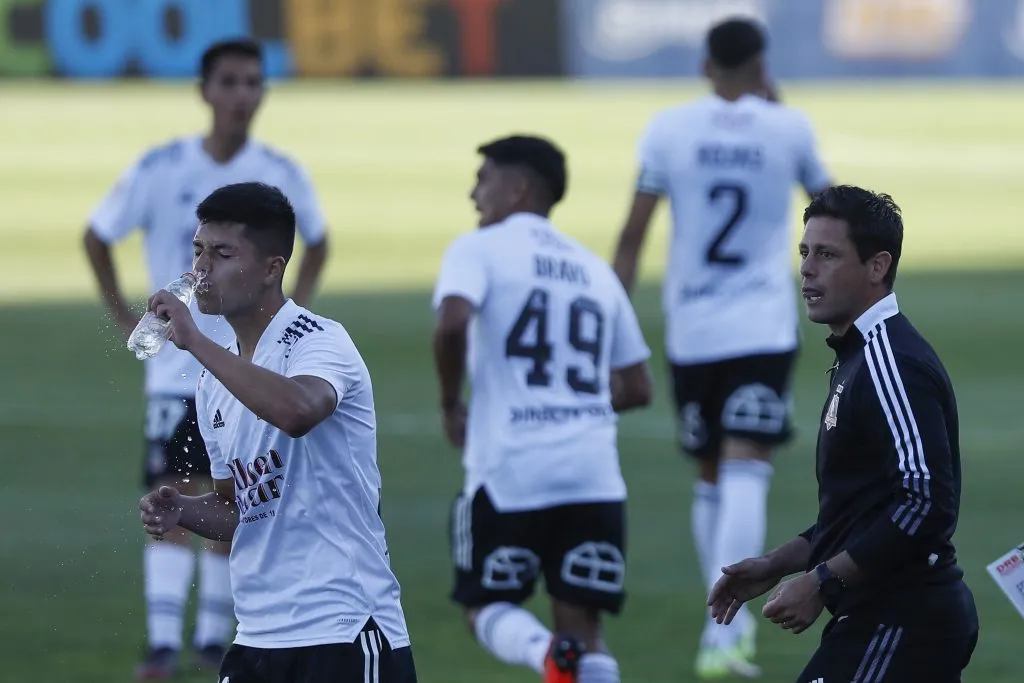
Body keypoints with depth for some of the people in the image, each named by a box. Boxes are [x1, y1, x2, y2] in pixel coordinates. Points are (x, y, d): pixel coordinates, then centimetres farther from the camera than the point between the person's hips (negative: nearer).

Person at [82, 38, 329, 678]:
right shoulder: (161, 169, -8)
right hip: (177, 366, -2)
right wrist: (126, 319, -1)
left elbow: (317, 241, 17)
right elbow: (97, 237, 5)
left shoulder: (282, 175, -3)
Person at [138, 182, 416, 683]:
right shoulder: (215, 383, 14)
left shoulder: (319, 341, -10)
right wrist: (180, 510, 2)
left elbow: (298, 411, -34)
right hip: (258, 639, 8)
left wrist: (194, 340, -27)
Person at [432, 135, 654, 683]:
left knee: (486, 607, 13)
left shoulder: (479, 249, 1)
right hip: (594, 475, 4)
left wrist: (451, 405, -3)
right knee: (582, 628, 9)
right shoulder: (595, 270, 18)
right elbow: (636, 388, 19)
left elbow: (453, 324, -19)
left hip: (509, 472, -4)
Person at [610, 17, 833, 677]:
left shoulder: (669, 129, -1)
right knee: (745, 475, -11)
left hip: (690, 330, 2)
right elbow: (825, 194, 19)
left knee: (712, 479, 16)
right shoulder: (789, 128, -2)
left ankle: (731, 625, 26)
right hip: (765, 328, -2)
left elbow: (635, 231, -2)